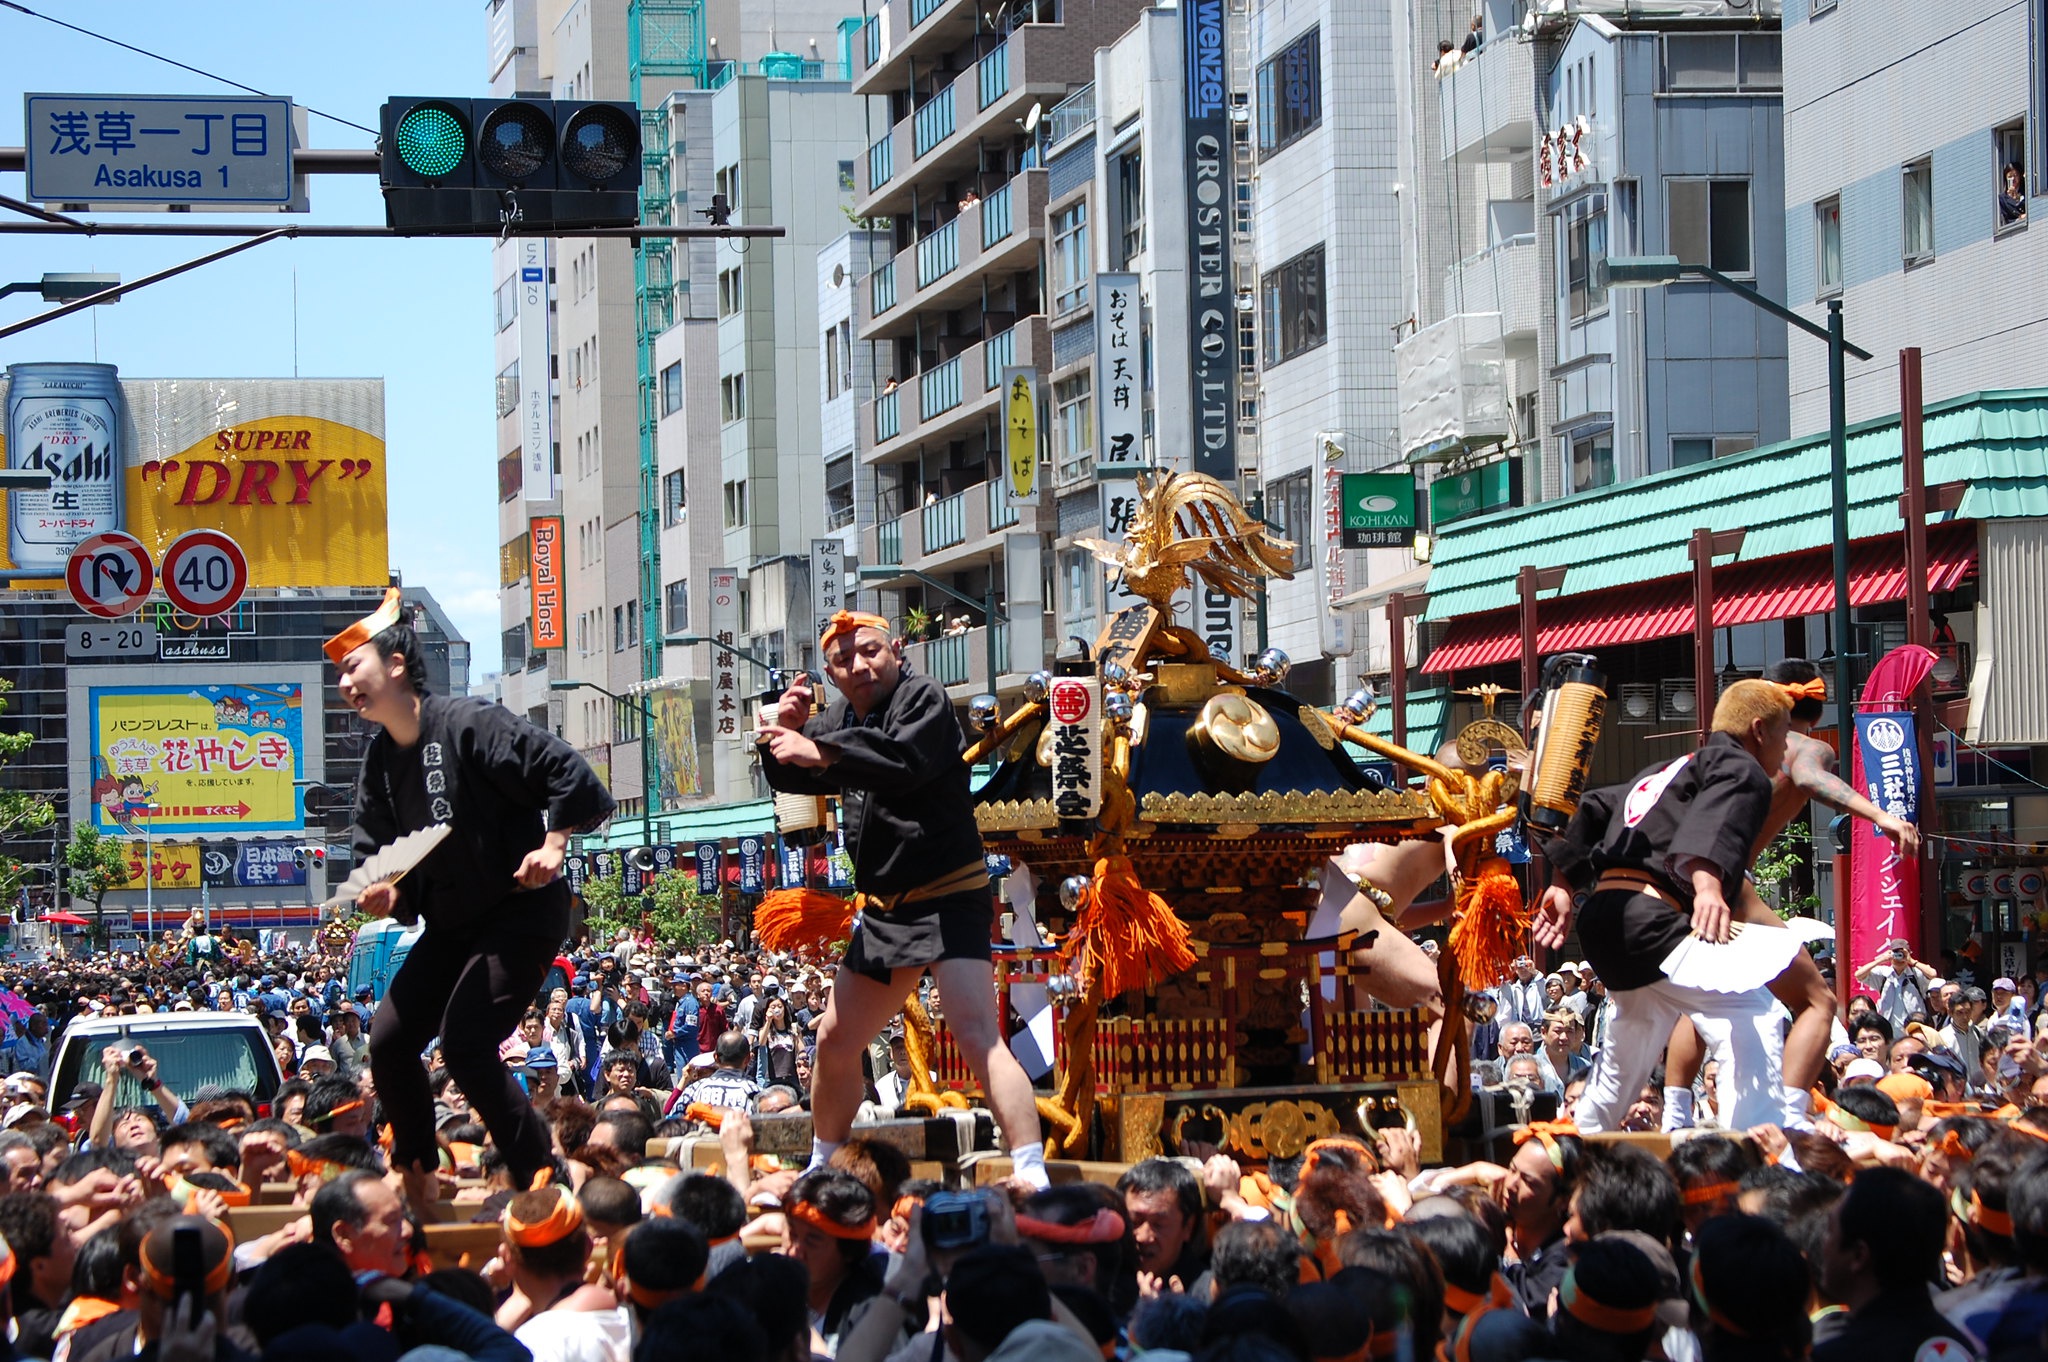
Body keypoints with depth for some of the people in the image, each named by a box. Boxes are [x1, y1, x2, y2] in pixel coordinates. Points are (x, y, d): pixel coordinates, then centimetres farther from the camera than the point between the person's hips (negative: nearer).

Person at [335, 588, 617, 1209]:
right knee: (388, 1041, 2)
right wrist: (386, 894, -9)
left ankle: (541, 1180, -12)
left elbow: (569, 773, -20)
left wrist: (553, 844, -26)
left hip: (522, 913, -8)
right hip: (451, 926, 8)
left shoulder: (468, 725, -18)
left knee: (465, 1045, -20)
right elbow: (376, 850, 11)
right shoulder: (380, 763, 7)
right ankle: (417, 1181, 18)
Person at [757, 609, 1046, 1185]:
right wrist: (784, 730, -7)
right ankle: (821, 1169, 35)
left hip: (947, 899, -9)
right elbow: (789, 777, 13)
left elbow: (904, 763, -28)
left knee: (976, 1035, -23)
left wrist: (820, 751, -27)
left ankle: (1032, 1175, -30)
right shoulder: (841, 718, 14)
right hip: (884, 907, 9)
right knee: (835, 1041, 16)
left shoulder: (922, 696, -9)